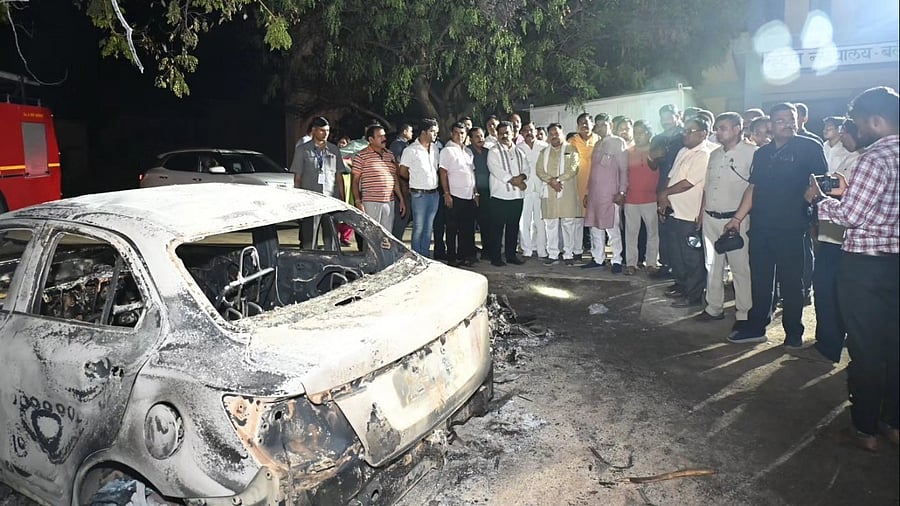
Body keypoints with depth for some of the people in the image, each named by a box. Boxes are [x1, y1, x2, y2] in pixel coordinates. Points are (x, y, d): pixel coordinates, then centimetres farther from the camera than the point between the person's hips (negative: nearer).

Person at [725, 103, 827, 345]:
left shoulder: (810, 148, -2)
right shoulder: (762, 153, 14)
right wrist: (738, 218, 11)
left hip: (791, 228, -5)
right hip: (760, 227, 5)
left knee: (791, 281, 5)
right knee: (760, 279, 10)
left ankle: (794, 332, 19)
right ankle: (755, 327, 20)